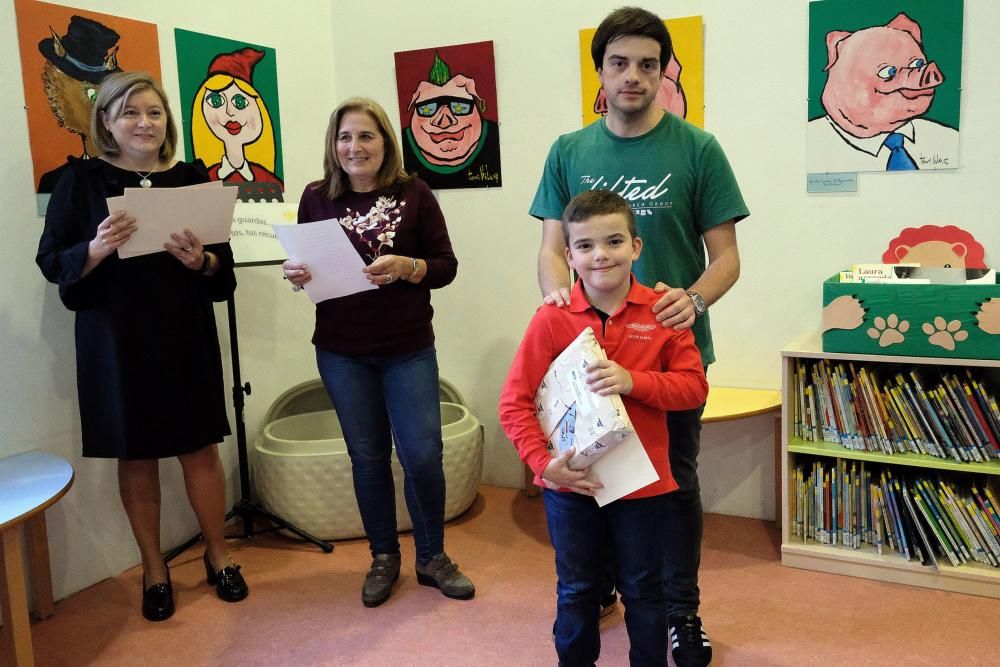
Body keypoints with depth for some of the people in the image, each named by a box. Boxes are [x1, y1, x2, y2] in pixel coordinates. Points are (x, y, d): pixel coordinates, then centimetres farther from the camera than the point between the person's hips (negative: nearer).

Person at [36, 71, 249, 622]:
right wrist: (96, 249, -22)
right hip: (115, 338, -1)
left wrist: (202, 260, -16)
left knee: (201, 449, 7)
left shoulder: (192, 177, 4)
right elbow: (51, 262, -2)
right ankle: (154, 570, 26)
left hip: (186, 334, 2)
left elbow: (224, 258, 7)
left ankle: (218, 556, 26)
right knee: (136, 457, 8)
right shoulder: (82, 180, -1)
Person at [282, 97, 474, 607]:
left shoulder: (414, 194, -4)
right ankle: (384, 558, 30)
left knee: (423, 455, -1)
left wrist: (406, 267, -22)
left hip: (409, 349, -1)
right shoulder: (316, 198, 0)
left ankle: (433, 557, 23)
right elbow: (304, 268, 9)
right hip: (342, 353, 2)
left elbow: (446, 266, -4)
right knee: (368, 456, 11)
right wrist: (296, 276, -13)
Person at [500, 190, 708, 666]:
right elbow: (514, 403, -9)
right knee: (576, 592, 19)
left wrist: (633, 381, -22)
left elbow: (695, 387, -7)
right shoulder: (552, 319, -10)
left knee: (643, 591, 18)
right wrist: (543, 462, -20)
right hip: (571, 483, 0)